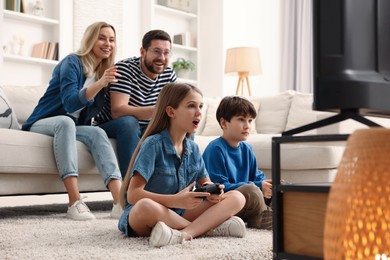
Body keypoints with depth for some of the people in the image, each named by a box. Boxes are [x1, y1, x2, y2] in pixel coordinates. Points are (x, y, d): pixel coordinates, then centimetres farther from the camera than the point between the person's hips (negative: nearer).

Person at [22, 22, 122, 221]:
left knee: (97, 133, -27)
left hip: (70, 127, 6)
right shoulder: (72, 62, -13)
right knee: (65, 121, -39)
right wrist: (100, 83, -39)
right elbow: (70, 103, -27)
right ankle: (75, 203, -48)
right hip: (41, 124, -5)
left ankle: (120, 202, -43)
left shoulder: (104, 71, 8)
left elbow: (88, 112, 9)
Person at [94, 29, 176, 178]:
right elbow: (117, 111, -31)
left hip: (145, 132, 6)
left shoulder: (169, 75, 0)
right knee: (129, 122, -37)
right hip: (110, 128, -6)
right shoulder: (125, 68, -19)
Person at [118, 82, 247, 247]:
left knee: (236, 198, -9)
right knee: (146, 206, -42)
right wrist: (175, 200, -30)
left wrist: (212, 191, -8)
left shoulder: (193, 148, 6)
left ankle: (183, 233, -31)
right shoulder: (153, 144, -14)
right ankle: (208, 227, -22)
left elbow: (205, 182, 17)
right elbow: (133, 194, -20)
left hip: (180, 214, 6)